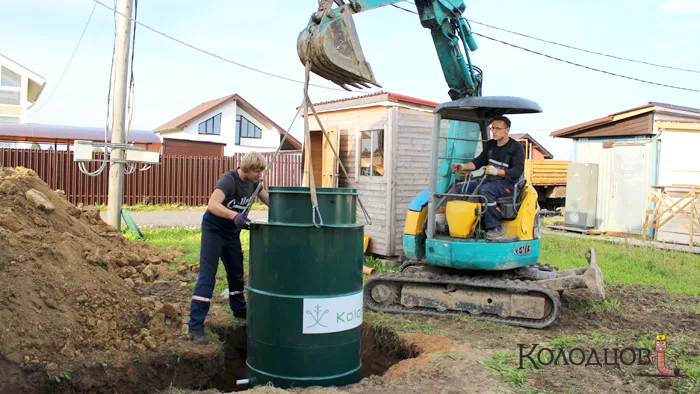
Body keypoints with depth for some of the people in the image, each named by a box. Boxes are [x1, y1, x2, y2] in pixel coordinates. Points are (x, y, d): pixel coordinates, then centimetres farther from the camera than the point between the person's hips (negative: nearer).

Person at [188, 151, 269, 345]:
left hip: (232, 232, 7)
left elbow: (268, 199, 7)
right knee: (207, 276, -11)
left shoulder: (253, 182, -4)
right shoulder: (228, 180, -27)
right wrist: (235, 216, -57)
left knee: (236, 273, 18)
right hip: (213, 230, -7)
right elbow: (212, 205, -42)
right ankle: (195, 325, -10)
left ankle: (239, 309, 39)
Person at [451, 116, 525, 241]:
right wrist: (463, 166, -1)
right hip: (489, 180, 8)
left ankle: (495, 228, -32)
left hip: (507, 183, -7)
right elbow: (479, 161, 18)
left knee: (485, 190, -38)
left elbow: (518, 171, -15)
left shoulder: (516, 147, -6)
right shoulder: (490, 145, 17)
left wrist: (497, 171, -29)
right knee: (460, 189, -11)